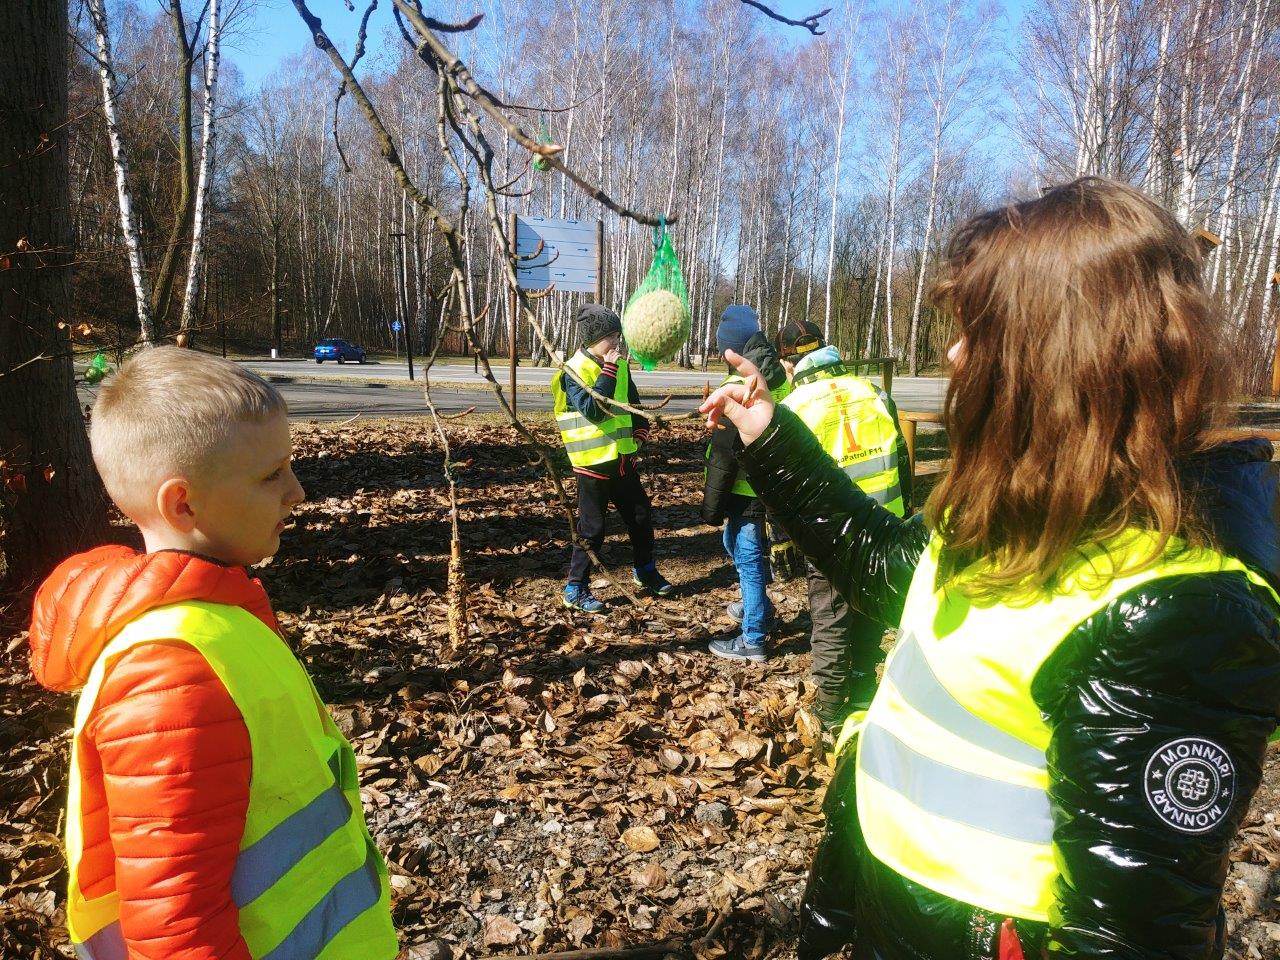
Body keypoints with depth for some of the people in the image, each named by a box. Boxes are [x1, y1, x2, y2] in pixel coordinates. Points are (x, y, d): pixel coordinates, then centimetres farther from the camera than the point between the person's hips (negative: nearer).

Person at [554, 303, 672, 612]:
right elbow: (592, 410, -30)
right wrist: (609, 370, -27)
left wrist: (641, 432, 5)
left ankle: (645, 570, 37)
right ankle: (576, 589, 13)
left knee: (641, 516, 17)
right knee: (591, 530, -1)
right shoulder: (573, 373, -16)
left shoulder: (620, 366, 5)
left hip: (623, 459, 7)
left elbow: (634, 401, 20)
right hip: (593, 464, -7)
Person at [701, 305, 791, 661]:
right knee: (741, 544, 26)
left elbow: (724, 454, -21)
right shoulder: (778, 376, 4)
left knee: (747, 556, 2)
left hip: (746, 488, -8)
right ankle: (757, 609, 42)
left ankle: (753, 638, 11)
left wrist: (712, 507, -14)